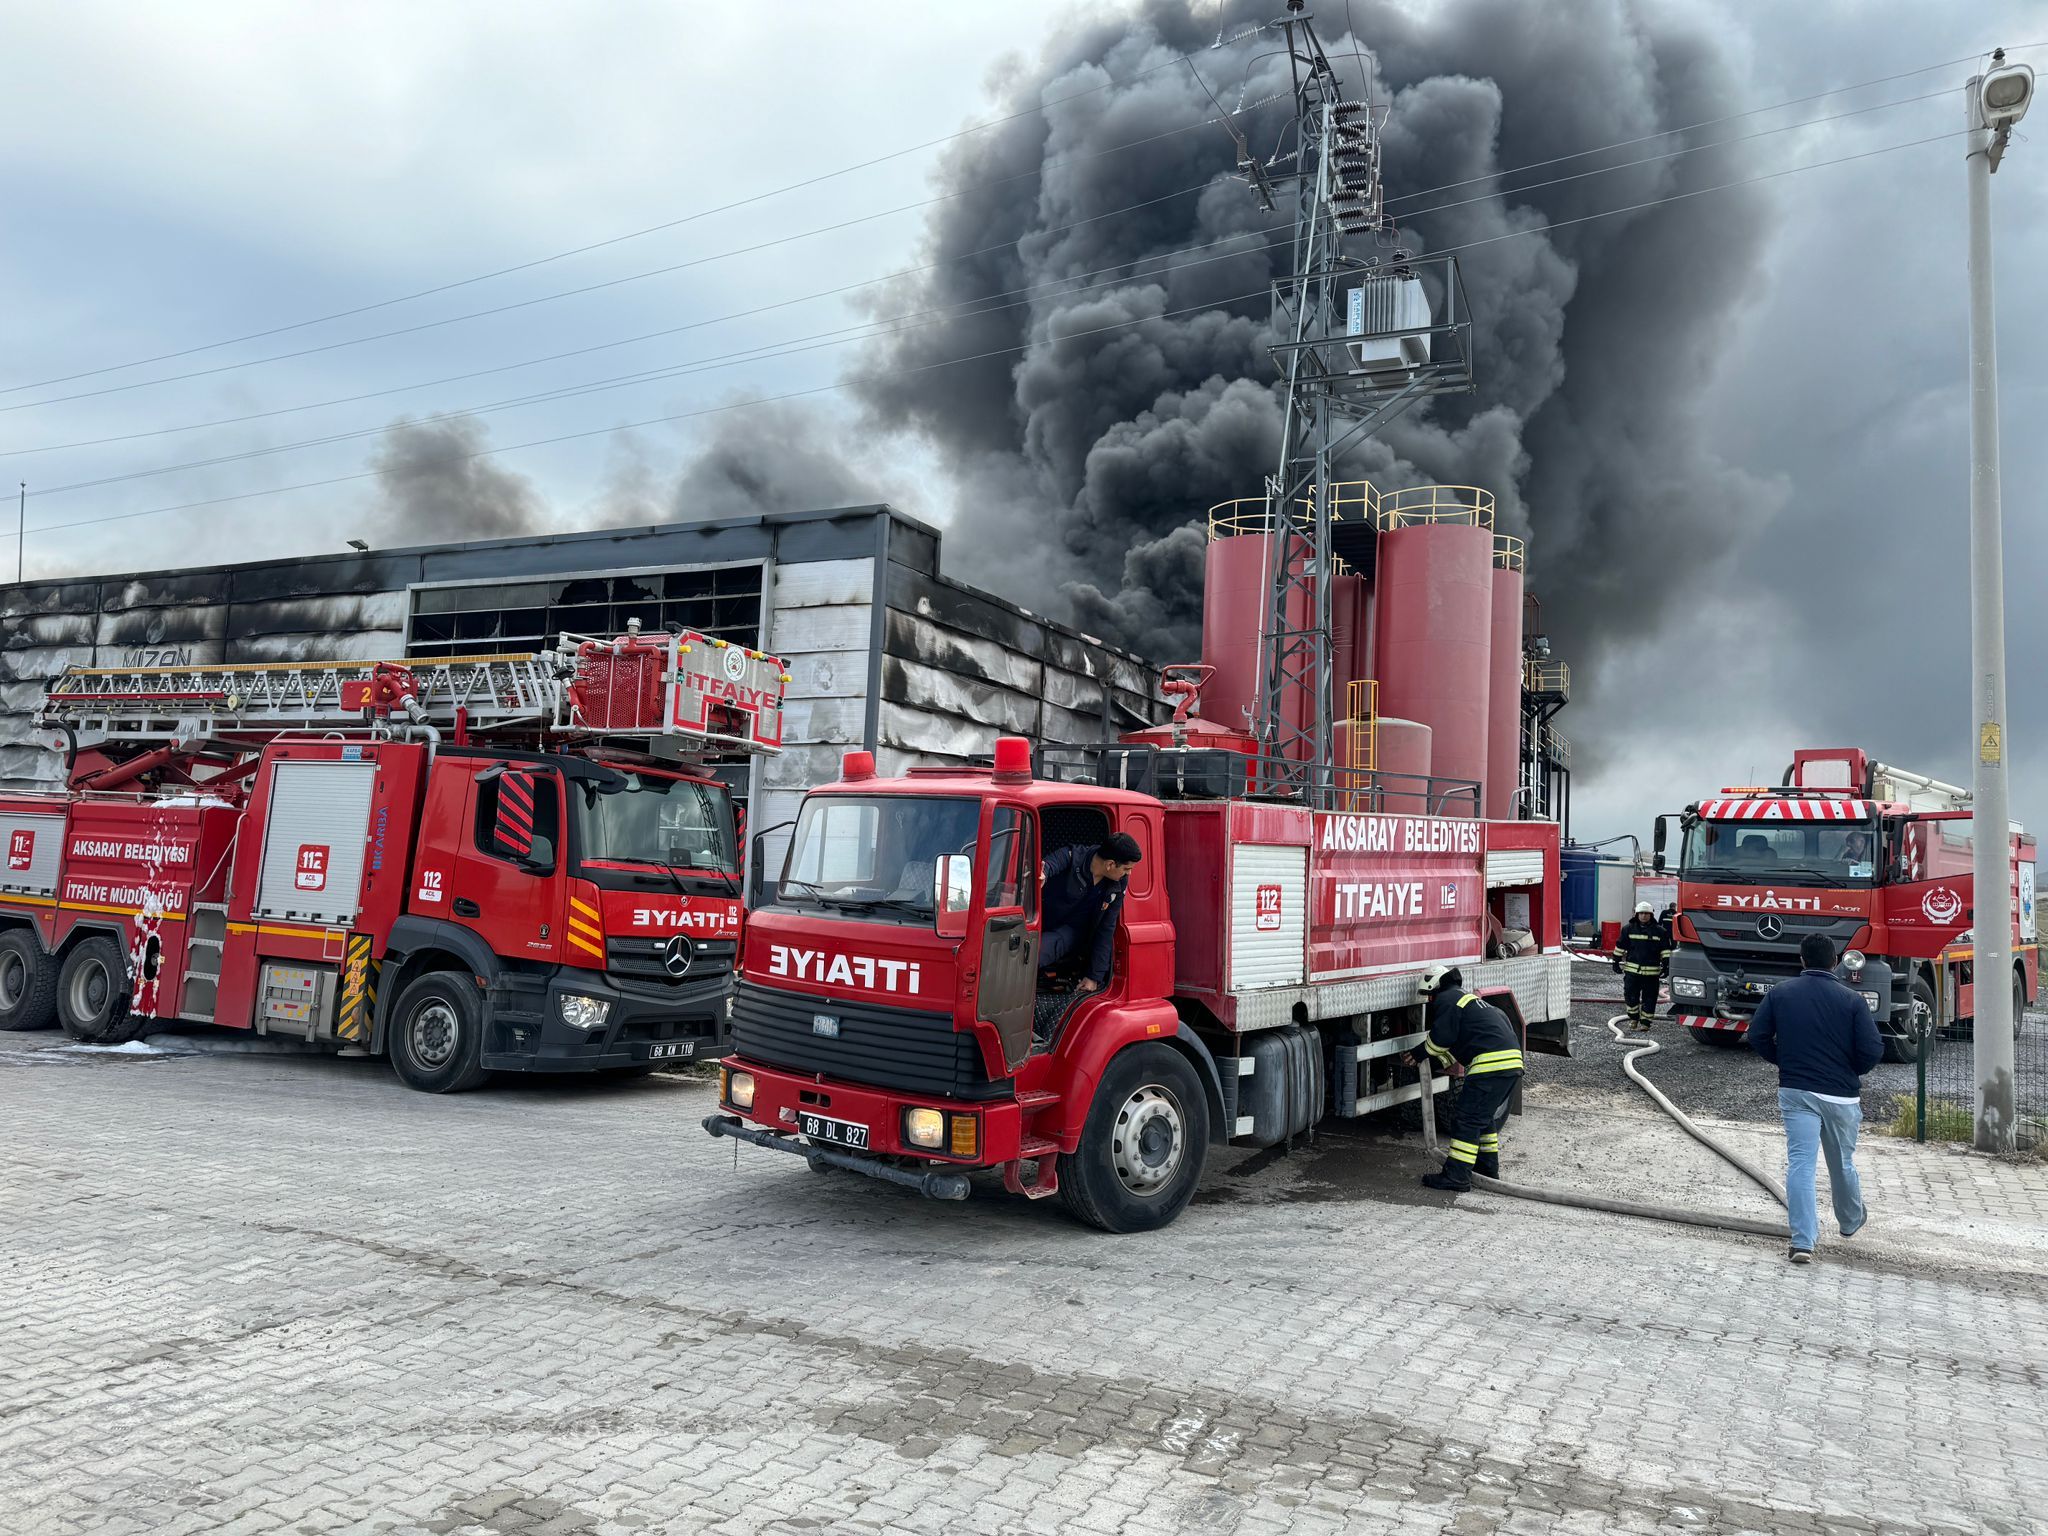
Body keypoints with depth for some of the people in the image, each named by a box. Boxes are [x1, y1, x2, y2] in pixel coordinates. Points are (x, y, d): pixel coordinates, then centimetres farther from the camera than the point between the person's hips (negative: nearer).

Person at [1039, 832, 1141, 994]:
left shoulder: (1118, 885, -8)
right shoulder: (1071, 858, -19)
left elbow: (1106, 929, -3)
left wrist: (1094, 977, -4)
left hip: (1071, 931, -1)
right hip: (1042, 922, 1)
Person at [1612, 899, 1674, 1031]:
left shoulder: (1660, 931, 2)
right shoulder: (1628, 929, 5)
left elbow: (1666, 950, 5)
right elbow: (1620, 946, 11)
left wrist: (1666, 966, -2)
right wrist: (1617, 962, 10)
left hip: (1652, 972, -1)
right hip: (1632, 970, 1)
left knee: (1649, 998, 2)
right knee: (1631, 996, 2)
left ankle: (1646, 1021, 12)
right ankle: (1633, 1018, 20)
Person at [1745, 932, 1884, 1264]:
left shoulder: (1779, 993, -1)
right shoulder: (1852, 999, -6)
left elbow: (1757, 1036, -3)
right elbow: (1872, 1049, -10)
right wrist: (1851, 1072, 9)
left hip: (1795, 1091, 0)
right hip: (1842, 1094, 0)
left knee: (1799, 1164, -3)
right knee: (1842, 1163, 19)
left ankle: (1803, 1242, -11)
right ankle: (1851, 1221, 43)